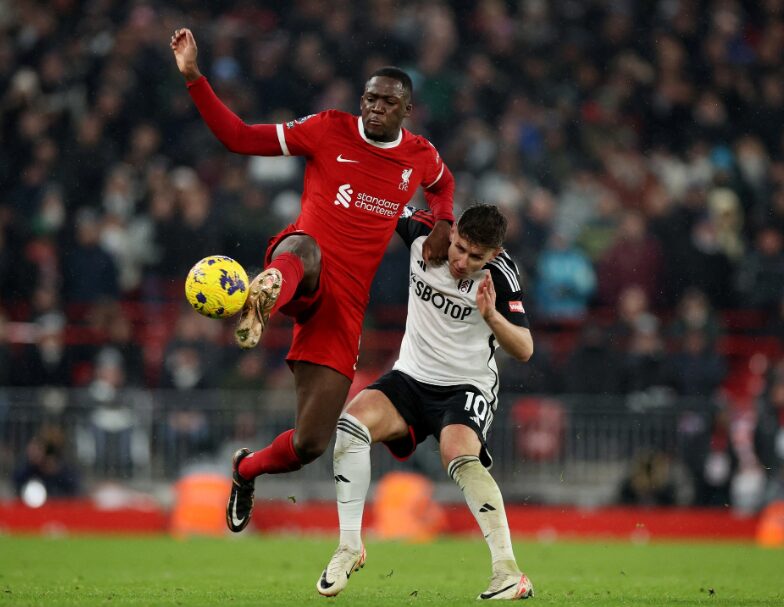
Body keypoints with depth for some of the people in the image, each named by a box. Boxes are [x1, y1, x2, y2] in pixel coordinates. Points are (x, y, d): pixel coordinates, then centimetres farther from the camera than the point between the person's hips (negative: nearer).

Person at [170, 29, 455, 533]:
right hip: (308, 271, -3)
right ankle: (266, 293, -82)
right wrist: (193, 77, -5)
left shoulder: (420, 157, 12)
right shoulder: (329, 131, 3)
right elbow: (239, 137, 4)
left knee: (310, 444, -1)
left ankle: (248, 470, 33)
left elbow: (443, 184, 37)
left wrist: (443, 225, 15)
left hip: (347, 302, 3)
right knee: (304, 249, -45)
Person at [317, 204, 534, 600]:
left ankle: (508, 573, -30)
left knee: (460, 455, -33)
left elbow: (524, 350, -23)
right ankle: (350, 547, -14)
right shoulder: (424, 232, -11)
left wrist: (492, 317, -40)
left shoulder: (499, 274, -19)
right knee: (353, 421, -25)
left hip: (468, 387, -4)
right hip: (411, 378, 4)